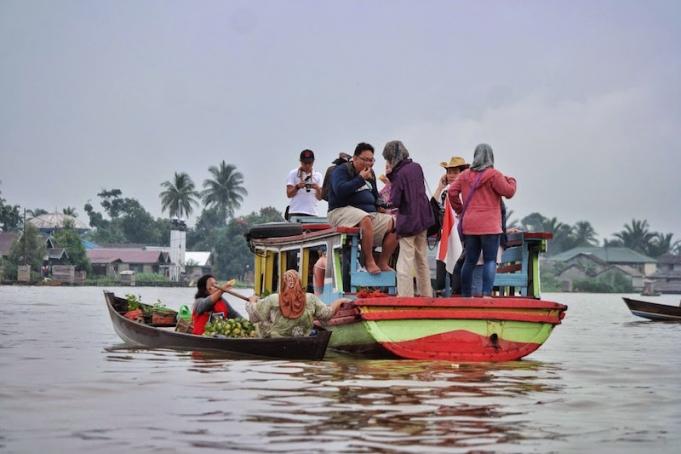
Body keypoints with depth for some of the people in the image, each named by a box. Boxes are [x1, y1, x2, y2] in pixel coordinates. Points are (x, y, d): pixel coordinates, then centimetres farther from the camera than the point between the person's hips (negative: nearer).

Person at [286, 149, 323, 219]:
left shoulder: (318, 176, 14)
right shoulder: (293, 174, 6)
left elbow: (320, 198, 8)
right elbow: (289, 194, 0)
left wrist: (318, 189, -13)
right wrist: (297, 187, -19)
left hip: (312, 213, 3)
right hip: (295, 213, -3)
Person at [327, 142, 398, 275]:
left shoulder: (370, 173, 21)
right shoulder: (341, 170, -2)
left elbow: (375, 196, 31)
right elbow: (340, 191, -21)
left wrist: (380, 208, 9)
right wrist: (361, 178, -15)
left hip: (369, 212, 8)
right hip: (343, 211, -8)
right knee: (366, 220, -40)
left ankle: (383, 262, -8)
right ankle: (369, 262, -32)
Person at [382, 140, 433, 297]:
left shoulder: (399, 174, -17)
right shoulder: (416, 167, 5)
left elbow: (395, 202, -17)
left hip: (408, 222, -8)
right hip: (423, 219, 8)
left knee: (405, 265, -5)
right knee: (422, 261, 17)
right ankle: (426, 295, 24)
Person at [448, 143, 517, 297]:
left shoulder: (465, 175, 8)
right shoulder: (494, 174, -7)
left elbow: (452, 192, 3)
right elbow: (508, 192, -7)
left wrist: (460, 210, 14)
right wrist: (511, 180, 13)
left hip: (469, 225, 5)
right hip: (489, 226, -5)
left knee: (470, 260, 12)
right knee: (490, 260, -2)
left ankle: (465, 294, 16)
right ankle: (486, 293, -14)